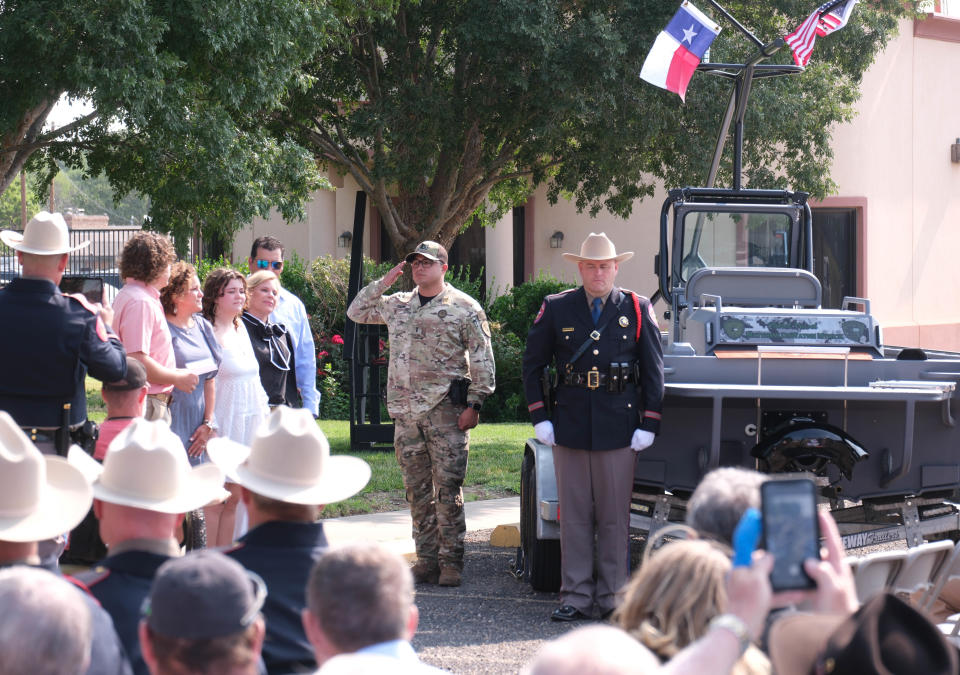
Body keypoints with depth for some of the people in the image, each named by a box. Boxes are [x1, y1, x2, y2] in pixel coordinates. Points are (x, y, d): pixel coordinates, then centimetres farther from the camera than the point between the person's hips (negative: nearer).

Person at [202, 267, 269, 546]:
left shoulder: (241, 330, 15)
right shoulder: (209, 332, -10)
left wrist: (265, 416, 18)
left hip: (249, 423, 8)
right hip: (224, 421, -8)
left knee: (236, 496, 7)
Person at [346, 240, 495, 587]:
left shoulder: (465, 308, 0)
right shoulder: (396, 305, 15)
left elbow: (482, 360, -2)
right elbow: (356, 311, 25)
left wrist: (474, 403, -10)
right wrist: (383, 283, 11)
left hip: (446, 410, -5)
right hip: (406, 411, 5)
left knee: (447, 488, -7)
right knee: (417, 490, 7)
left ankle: (450, 562, -3)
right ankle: (426, 560, 13)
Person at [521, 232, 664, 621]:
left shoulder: (637, 310, 5)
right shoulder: (556, 309, 6)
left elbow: (654, 370, 6)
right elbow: (532, 365, 11)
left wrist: (648, 424, -2)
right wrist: (539, 418, 3)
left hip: (619, 429, -1)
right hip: (570, 428, 1)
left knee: (615, 517, 2)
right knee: (575, 516, 3)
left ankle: (613, 599, 9)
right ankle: (576, 598, 8)